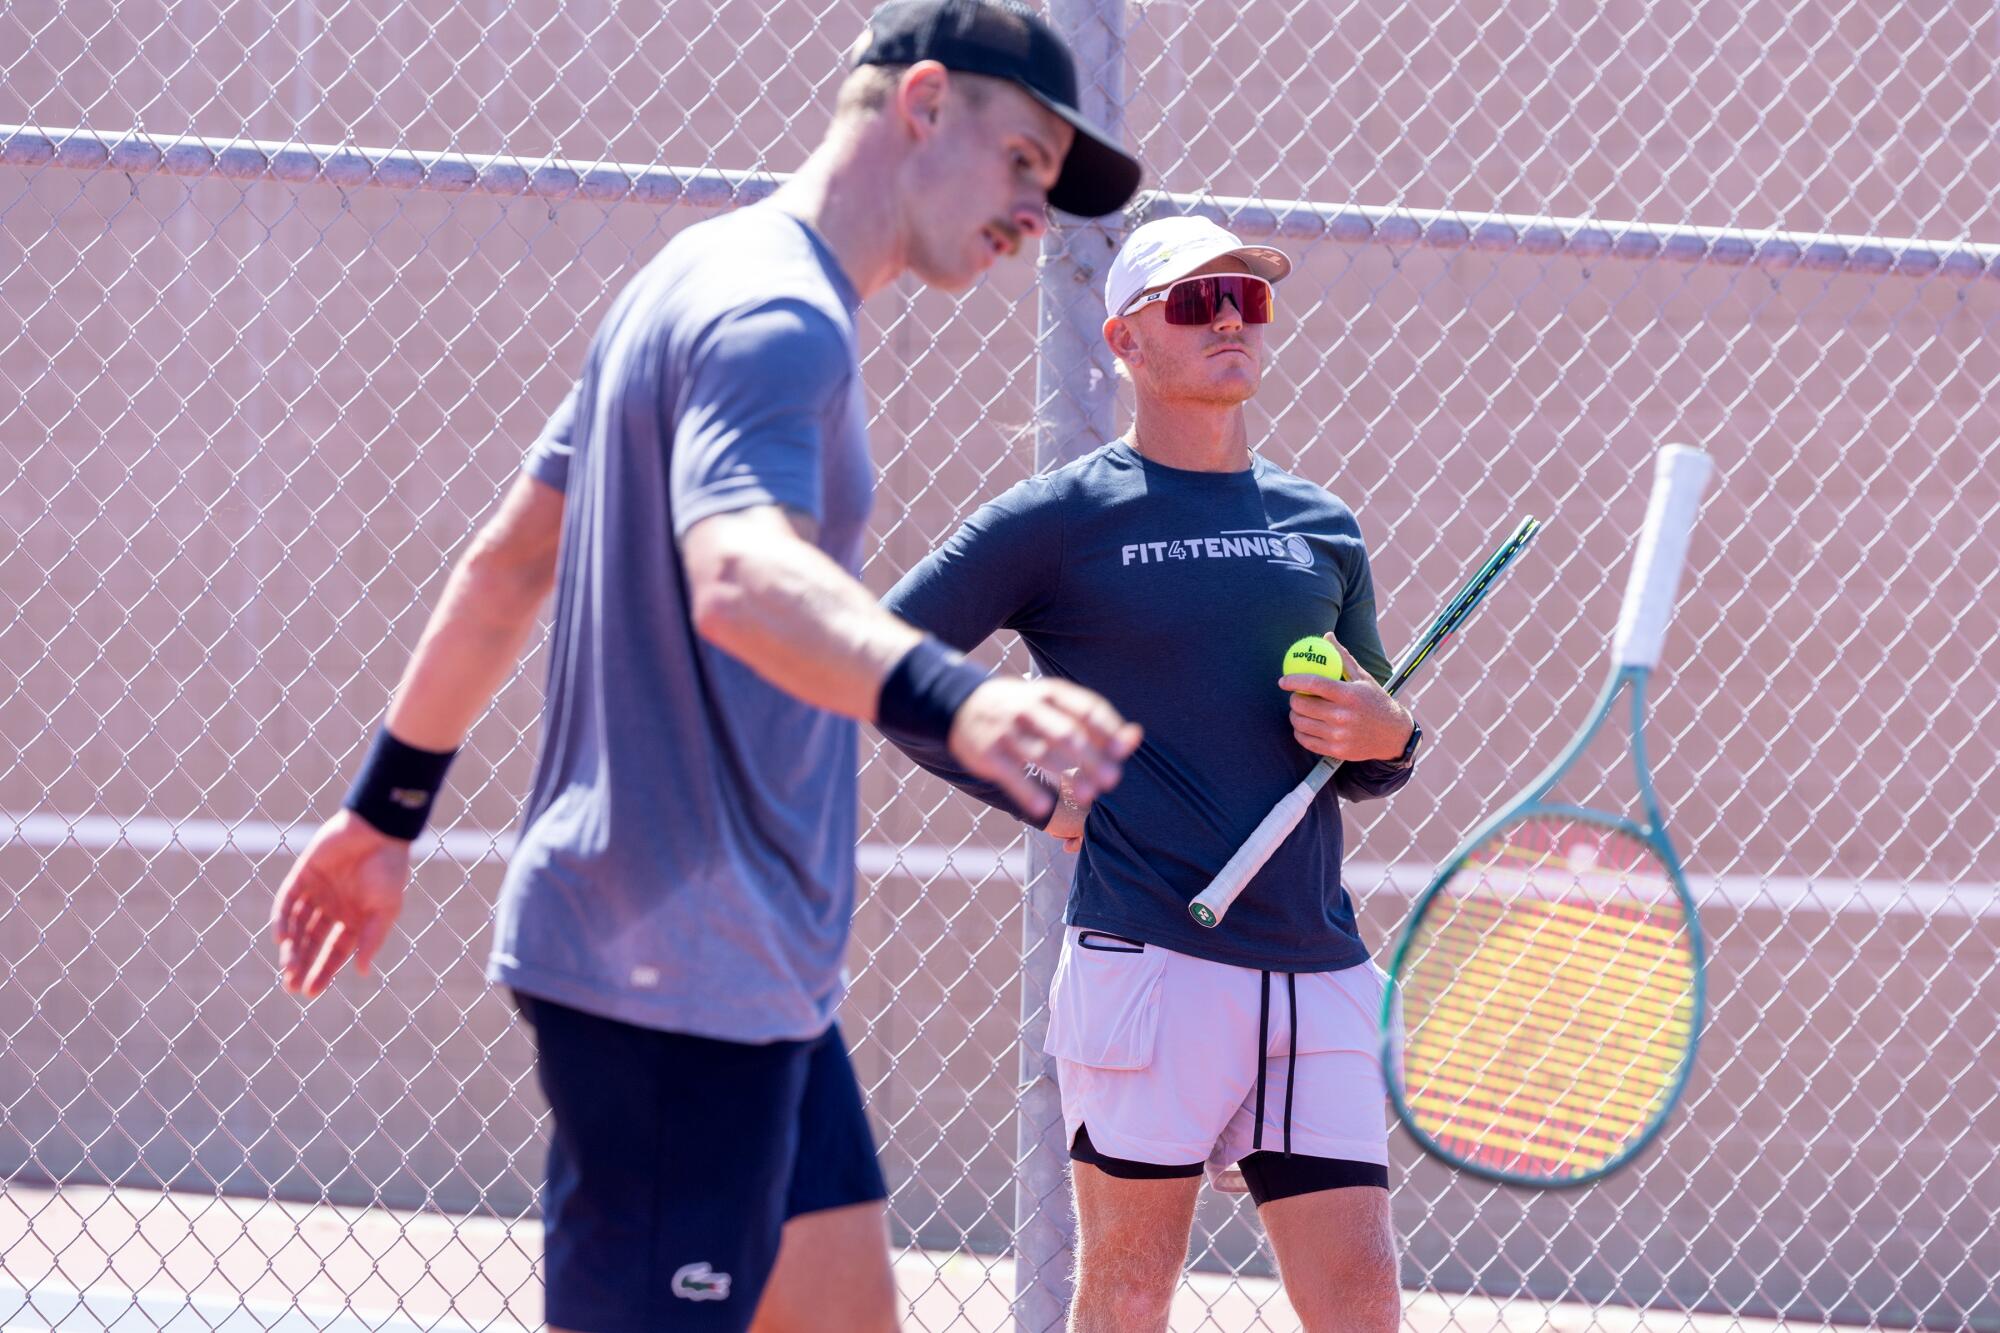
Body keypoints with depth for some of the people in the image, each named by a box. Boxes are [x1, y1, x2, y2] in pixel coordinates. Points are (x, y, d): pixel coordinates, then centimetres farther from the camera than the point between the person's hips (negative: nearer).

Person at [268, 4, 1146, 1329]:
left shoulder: (700, 283, 17)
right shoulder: (776, 315, -16)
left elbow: (511, 560, 22)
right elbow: (739, 578, -35)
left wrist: (390, 807, 28)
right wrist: (954, 699, -52)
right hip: (677, 972, -11)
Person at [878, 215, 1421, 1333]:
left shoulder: (1324, 530, 16)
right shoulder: (1062, 519, 1)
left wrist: (1385, 739, 0)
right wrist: (1039, 790, -1)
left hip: (1317, 970, 4)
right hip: (1151, 957, -4)